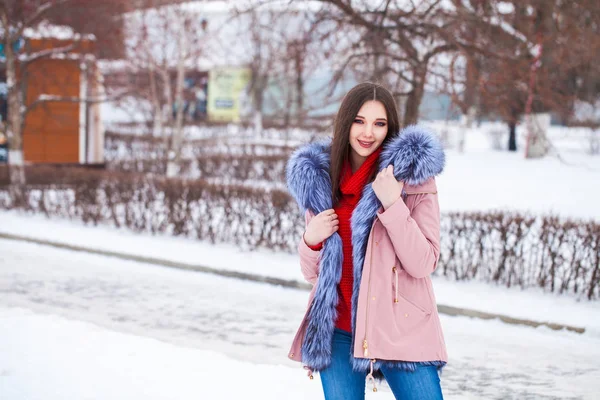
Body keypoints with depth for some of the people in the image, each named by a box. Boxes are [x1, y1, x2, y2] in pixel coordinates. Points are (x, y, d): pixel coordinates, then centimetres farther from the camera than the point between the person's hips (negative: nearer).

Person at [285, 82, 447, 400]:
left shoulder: (412, 175, -2)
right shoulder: (318, 178, 7)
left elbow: (424, 264, -9)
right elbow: (311, 272, 14)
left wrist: (393, 204, -18)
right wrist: (310, 239, -7)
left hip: (401, 330, -3)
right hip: (337, 332, 3)